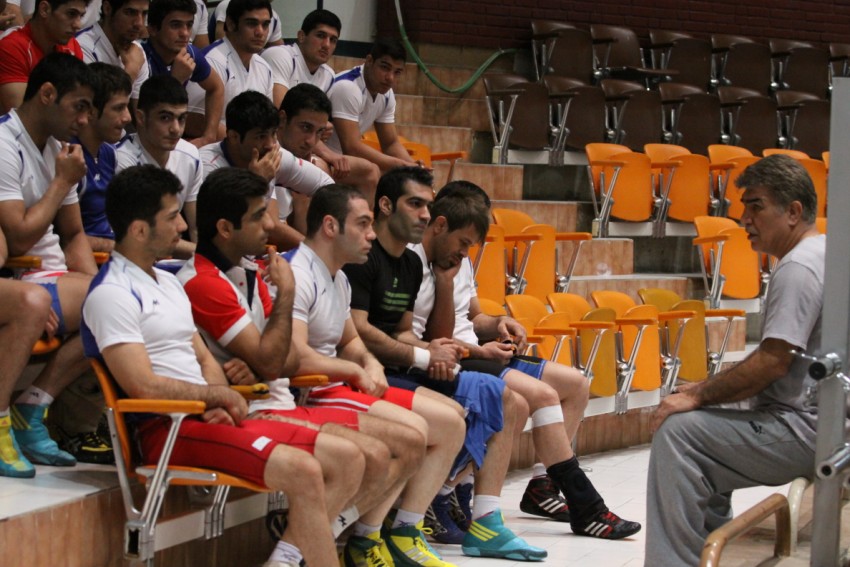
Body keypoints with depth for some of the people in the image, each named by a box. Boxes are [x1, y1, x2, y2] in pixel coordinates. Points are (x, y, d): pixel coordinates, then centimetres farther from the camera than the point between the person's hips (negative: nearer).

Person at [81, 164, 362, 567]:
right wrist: (216, 394, -4)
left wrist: (221, 404, -2)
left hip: (206, 415, 10)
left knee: (347, 459, -1)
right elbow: (143, 386, -18)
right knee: (303, 471, -27)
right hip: (166, 428, -10)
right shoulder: (112, 294, -10)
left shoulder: (168, 283, 20)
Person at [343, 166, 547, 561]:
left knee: (507, 402, 5)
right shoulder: (363, 258, -10)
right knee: (476, 397, -29)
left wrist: (429, 351, -3)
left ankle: (484, 524, -2)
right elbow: (357, 331, -19)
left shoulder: (411, 263, 19)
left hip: (402, 371, 10)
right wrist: (422, 357, -12)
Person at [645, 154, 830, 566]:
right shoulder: (822, 254, 16)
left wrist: (698, 396, -13)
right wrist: (706, 389, 11)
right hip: (816, 423, 11)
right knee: (701, 428, 24)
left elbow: (772, 363, -23)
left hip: (804, 431, -11)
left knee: (677, 432, -15)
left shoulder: (798, 268, -17)